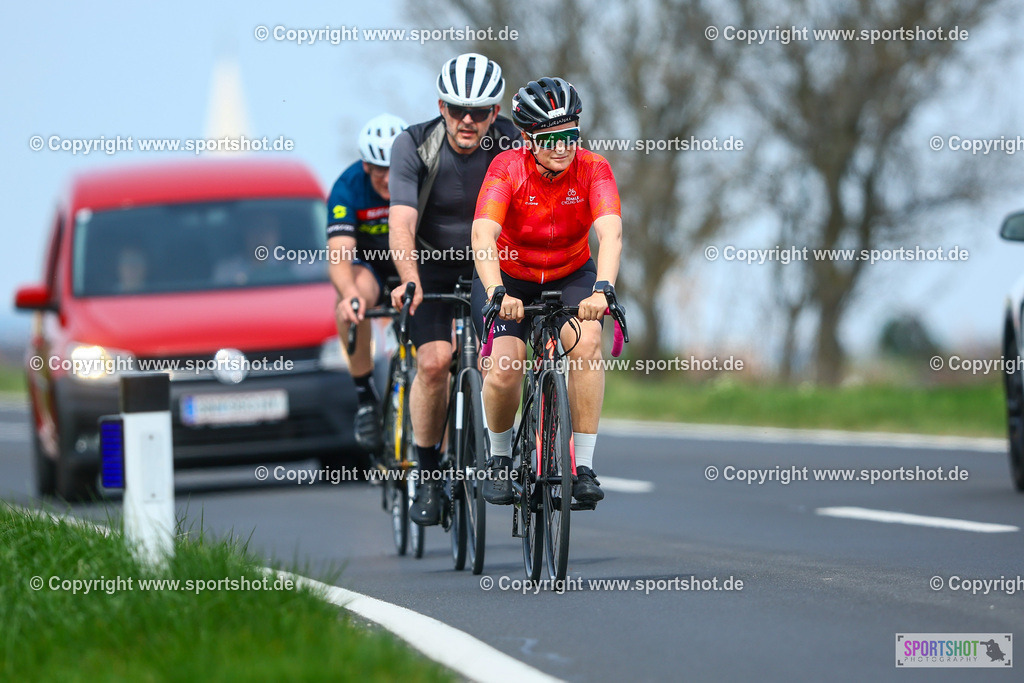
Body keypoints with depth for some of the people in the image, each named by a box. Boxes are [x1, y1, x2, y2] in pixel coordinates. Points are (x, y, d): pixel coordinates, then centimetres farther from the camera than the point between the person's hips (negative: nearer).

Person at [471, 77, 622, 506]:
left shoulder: (592, 169, -20)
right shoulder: (508, 168, -24)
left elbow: (610, 232, -35)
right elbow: (483, 235, -36)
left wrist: (601, 289, -53)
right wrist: (498, 294, -53)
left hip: (571, 277, 1)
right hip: (509, 278, -1)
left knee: (587, 340, -30)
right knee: (504, 370, -23)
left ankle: (583, 466, -22)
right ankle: (500, 458, 8)